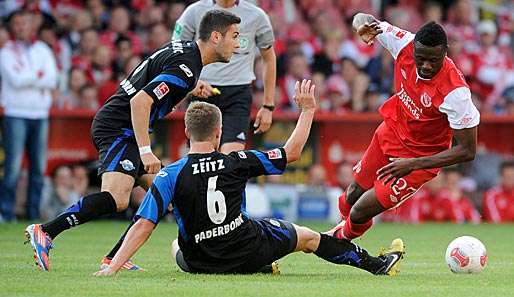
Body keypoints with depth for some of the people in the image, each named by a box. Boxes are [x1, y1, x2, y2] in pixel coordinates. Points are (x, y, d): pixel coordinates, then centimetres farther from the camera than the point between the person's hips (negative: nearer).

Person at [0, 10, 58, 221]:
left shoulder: (42, 50, 14)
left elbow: (52, 81, 1)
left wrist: (26, 79, -8)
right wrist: (38, 76, -3)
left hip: (40, 114, 4)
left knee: (39, 166, 2)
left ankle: (34, 212, 8)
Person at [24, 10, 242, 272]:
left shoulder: (184, 49, 12)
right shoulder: (185, 67, -19)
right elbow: (140, 101, -25)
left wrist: (190, 90, 13)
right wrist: (146, 151, -26)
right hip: (118, 129, -11)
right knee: (117, 198, -26)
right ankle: (44, 232, -24)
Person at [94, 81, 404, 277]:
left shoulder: (170, 175, -13)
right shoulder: (237, 162, -11)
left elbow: (143, 225, -20)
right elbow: (292, 152, 0)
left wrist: (112, 267, -19)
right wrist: (307, 110, 11)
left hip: (201, 263, 0)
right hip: (250, 249, 0)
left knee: (176, 246, 37)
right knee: (308, 237, 25)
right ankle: (376, 264, 39)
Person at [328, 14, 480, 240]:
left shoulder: (454, 92, -36)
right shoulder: (405, 44, -22)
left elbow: (467, 151, -29)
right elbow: (363, 19, -6)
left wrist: (413, 164, -33)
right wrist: (363, 26, -32)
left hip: (420, 157, -5)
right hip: (391, 131, 5)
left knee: (359, 215, -2)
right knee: (353, 196, 23)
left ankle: (342, 238, 32)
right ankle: (344, 228, 56)